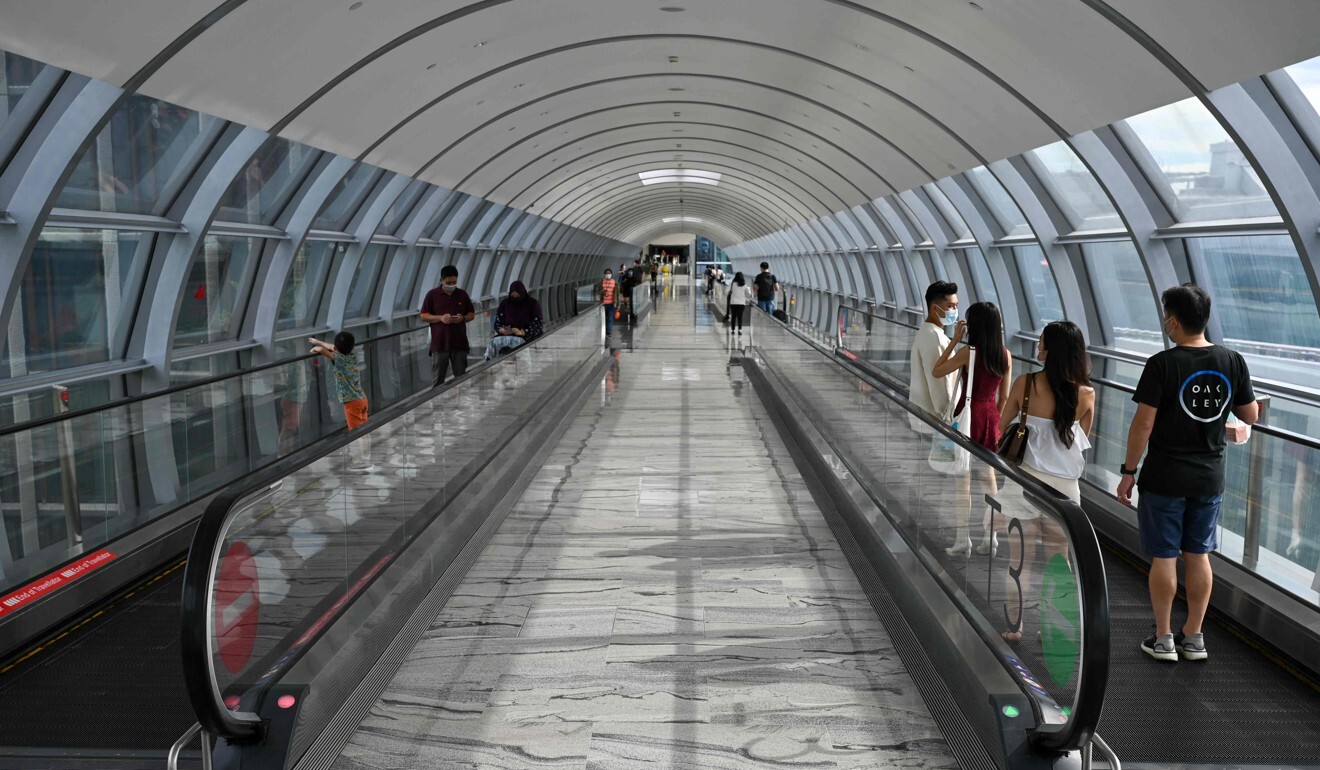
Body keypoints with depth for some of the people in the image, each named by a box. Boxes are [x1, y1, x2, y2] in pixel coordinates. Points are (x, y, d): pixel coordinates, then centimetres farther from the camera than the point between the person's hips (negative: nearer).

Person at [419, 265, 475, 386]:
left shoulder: (462, 294, 7)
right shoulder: (432, 295, 0)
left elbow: (472, 314, 13)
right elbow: (424, 316, 0)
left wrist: (463, 318, -9)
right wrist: (440, 318, -16)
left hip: (459, 342, 2)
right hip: (439, 343, -2)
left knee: (461, 378, 7)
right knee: (438, 379, 2)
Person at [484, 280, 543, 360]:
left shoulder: (533, 304, 0)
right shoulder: (505, 303, 10)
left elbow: (538, 325, -4)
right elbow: (497, 322, 14)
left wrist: (522, 332, -18)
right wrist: (501, 330, -10)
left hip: (525, 336, -3)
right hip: (505, 335, 4)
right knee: (494, 341, -29)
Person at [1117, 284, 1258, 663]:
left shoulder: (1162, 364, -16)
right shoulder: (1233, 362, -3)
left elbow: (1143, 423, -16)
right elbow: (1250, 416, 7)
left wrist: (1129, 471, -7)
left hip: (1165, 478, -4)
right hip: (1210, 478, 4)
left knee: (1163, 557, 6)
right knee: (1198, 556, 14)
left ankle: (1163, 639, 15)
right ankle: (1194, 637, 23)